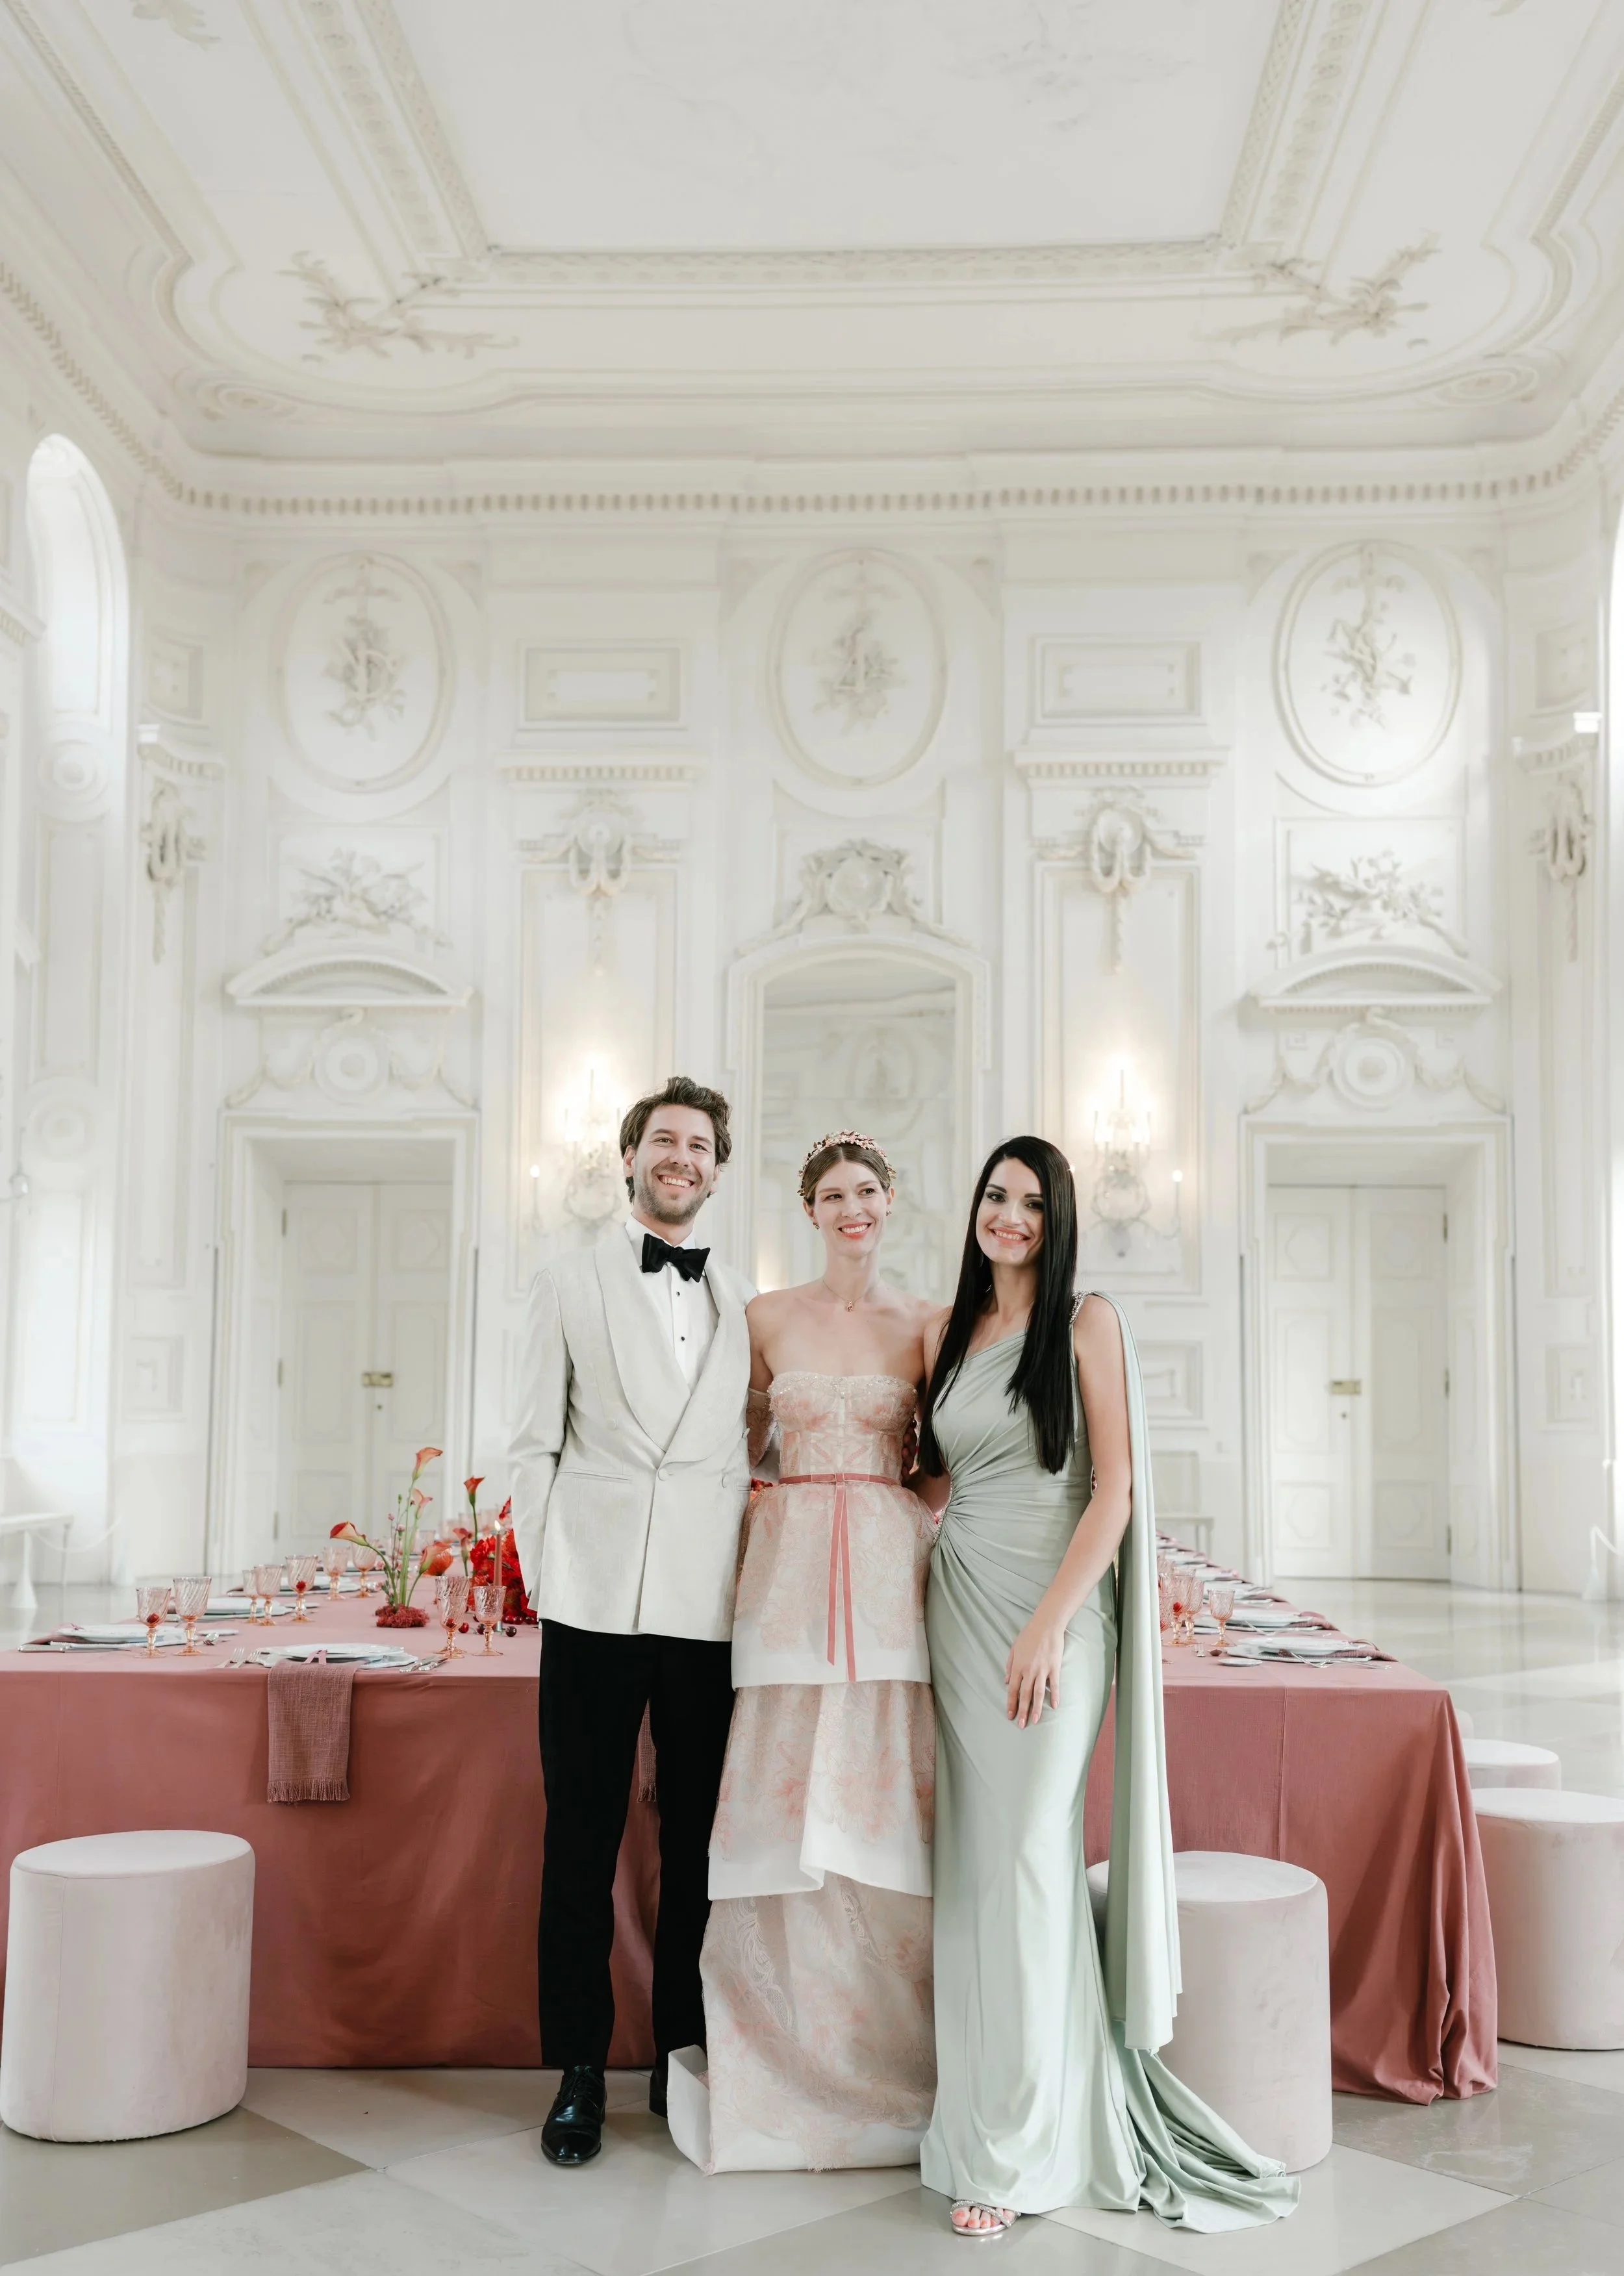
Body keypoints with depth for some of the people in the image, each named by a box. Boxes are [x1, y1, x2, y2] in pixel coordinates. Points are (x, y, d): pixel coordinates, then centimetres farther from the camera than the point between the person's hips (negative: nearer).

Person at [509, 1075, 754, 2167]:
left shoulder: (745, 1302, 12)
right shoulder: (570, 1284, 9)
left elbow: (752, 1452, 13)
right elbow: (536, 1441, 7)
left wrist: (758, 1574, 5)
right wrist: (542, 1570, 0)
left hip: (711, 1602, 2)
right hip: (596, 1596, -1)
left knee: (699, 1837, 6)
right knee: (583, 1837, 2)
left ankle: (684, 2058, 20)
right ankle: (580, 2071, 14)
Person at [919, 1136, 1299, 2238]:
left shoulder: (1087, 1321, -4)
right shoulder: (948, 1332, 12)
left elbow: (1115, 1488, -9)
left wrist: (1049, 1625, -16)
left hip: (1052, 1610, -5)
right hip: (958, 1607, 5)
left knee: (1028, 1859, -6)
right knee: (974, 1861, 7)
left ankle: (1015, 2147, 2)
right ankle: (986, 2104, 19)